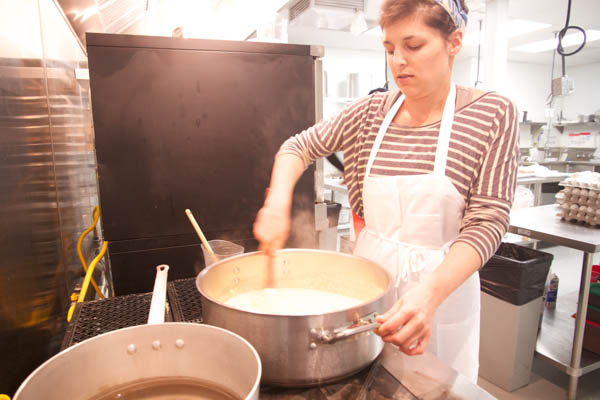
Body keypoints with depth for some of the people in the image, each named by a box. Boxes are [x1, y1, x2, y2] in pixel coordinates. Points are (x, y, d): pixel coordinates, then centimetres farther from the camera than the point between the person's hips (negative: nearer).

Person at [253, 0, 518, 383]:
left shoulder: (492, 114, -10)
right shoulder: (373, 111, -1)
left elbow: (487, 222, -15)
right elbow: (300, 146, 5)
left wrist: (431, 292, -30)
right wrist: (277, 205, -13)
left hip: (442, 283, -2)